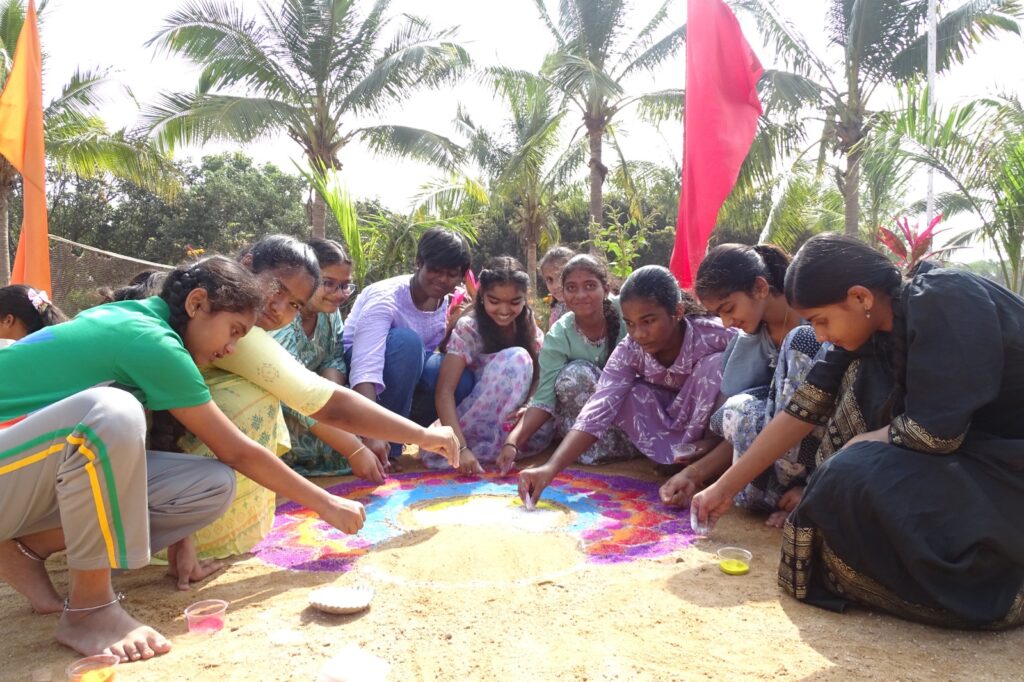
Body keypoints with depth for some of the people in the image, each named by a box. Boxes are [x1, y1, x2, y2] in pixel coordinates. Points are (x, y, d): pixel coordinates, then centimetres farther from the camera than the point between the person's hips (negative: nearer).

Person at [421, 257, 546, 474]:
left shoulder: (530, 328, -2)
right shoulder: (468, 329, -15)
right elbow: (445, 392, -23)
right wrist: (461, 447, -37)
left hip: (510, 418, 3)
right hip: (474, 414, -3)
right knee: (515, 358, -28)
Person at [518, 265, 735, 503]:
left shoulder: (716, 336, -29)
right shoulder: (628, 352, -22)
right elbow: (598, 409, -33)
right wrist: (551, 467, -45)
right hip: (667, 420, 3)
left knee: (715, 364, -30)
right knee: (621, 395, -25)